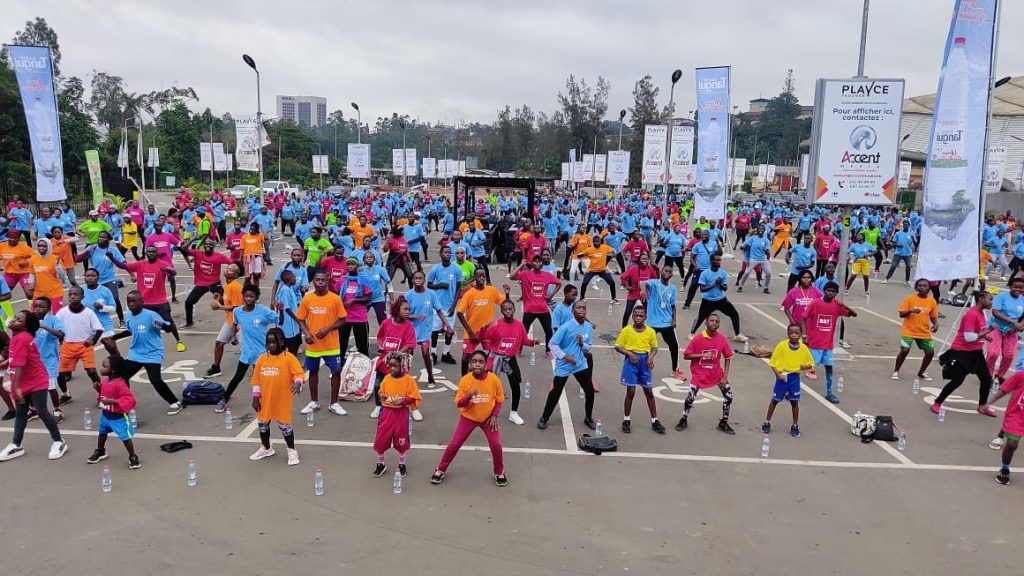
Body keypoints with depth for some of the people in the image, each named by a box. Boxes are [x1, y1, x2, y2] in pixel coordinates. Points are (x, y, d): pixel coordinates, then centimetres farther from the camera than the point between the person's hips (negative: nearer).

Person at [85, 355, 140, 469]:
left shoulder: (120, 384, -29)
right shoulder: (105, 380, -3)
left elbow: (130, 398, -32)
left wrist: (112, 401, -36)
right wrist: (98, 388, -5)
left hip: (118, 417, -9)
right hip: (105, 414, 9)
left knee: (125, 437, -3)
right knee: (102, 433, 27)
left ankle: (133, 457, 12)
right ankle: (100, 452, 50)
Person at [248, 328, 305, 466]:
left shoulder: (289, 358, -11)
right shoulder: (262, 358, 1)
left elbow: (298, 373, -14)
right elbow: (256, 379, 5)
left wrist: (297, 383, -35)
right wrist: (255, 397, 3)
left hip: (282, 401, -5)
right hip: (264, 400, 5)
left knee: (285, 425, 3)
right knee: (262, 424, 17)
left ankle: (292, 451, 21)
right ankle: (266, 448, 39)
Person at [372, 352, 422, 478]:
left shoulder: (408, 379, -11)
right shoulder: (386, 378, -1)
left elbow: (415, 398, -9)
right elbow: (381, 392, 13)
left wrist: (402, 400, -23)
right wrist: (381, 396, -10)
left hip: (401, 413, -3)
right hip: (387, 412, 3)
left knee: (401, 440, 10)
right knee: (380, 439, 5)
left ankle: (402, 464, 31)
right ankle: (380, 464, 26)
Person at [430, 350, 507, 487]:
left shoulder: (493, 379, -18)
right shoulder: (465, 380, -19)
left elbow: (499, 399, -3)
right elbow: (459, 403, -14)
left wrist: (494, 416, -12)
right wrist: (468, 396, -33)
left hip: (488, 417, 0)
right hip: (468, 417, 0)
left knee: (496, 445, -4)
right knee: (454, 444, 1)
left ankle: (499, 472, 22)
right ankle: (440, 470, 22)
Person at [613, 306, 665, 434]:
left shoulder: (651, 331, -1)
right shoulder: (626, 330, -6)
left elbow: (654, 347, 8)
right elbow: (618, 347, -3)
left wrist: (651, 357, -11)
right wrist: (629, 354, -17)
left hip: (644, 361, 2)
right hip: (631, 361, -2)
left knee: (649, 392, 8)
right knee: (631, 391, 0)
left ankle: (654, 421, 19)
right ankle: (626, 420, 15)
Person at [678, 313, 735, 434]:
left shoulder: (722, 339, -9)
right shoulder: (698, 338, -15)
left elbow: (727, 358, 1)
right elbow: (686, 356, -12)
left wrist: (725, 377, -5)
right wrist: (703, 355, -24)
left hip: (716, 373, 3)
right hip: (699, 373, -3)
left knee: (729, 395, 0)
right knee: (690, 397, -13)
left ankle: (723, 423, 20)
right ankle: (684, 420, 13)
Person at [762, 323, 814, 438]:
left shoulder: (804, 348, -5)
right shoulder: (781, 346, -11)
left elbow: (811, 363, 4)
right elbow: (773, 363, -7)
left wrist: (805, 366, -18)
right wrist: (778, 374, -18)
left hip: (795, 377, 1)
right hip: (782, 376, -1)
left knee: (794, 402, 7)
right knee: (775, 400, 10)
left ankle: (795, 426, 24)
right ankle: (767, 422, 24)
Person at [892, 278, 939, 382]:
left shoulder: (932, 301, 0)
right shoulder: (910, 298, -9)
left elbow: (933, 316, 9)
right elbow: (901, 314, -7)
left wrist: (936, 324, -11)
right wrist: (910, 311, -26)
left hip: (924, 333, 4)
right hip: (909, 331, -4)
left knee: (930, 352, 3)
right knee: (904, 350, -17)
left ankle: (922, 372, 28)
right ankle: (896, 371, 4)